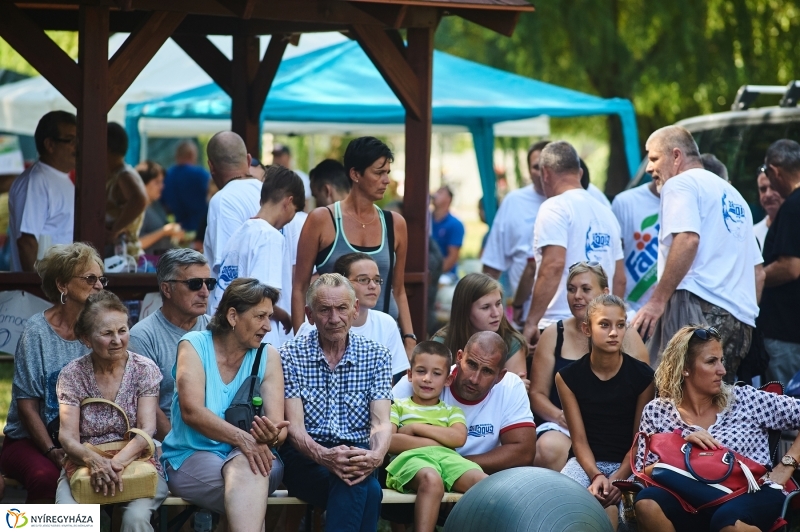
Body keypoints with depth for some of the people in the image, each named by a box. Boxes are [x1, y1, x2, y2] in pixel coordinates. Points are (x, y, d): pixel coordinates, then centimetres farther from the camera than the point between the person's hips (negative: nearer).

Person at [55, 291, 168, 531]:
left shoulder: (144, 369, 0)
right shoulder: (72, 374, 1)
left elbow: (147, 430, -9)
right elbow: (68, 435, -7)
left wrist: (117, 462, -29)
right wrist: (95, 460, -29)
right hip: (84, 464, 1)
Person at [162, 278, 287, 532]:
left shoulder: (268, 356, 6)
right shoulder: (194, 345, -1)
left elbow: (280, 428, -4)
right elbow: (191, 411, -16)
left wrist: (271, 437, -30)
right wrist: (241, 438, -30)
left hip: (250, 456, 2)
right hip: (192, 455, -2)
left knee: (243, 468, -37)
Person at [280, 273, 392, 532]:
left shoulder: (376, 355, 8)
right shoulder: (291, 355, 2)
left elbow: (381, 422, -3)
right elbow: (294, 426, -7)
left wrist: (376, 456, -28)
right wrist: (324, 456, -29)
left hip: (358, 454, 2)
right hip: (307, 456, -2)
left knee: (357, 485, -37)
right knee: (365, 490, -35)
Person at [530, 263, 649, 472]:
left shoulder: (629, 338, 8)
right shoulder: (553, 335, 10)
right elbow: (537, 393, 10)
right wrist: (561, 416, -11)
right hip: (561, 427, 1)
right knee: (550, 448, -34)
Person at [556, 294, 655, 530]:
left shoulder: (642, 375, -4)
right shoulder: (568, 377, 0)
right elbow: (579, 439, -2)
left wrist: (617, 479, -17)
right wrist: (596, 475, -21)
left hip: (628, 463, -1)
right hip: (587, 461, 1)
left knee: (611, 505, -34)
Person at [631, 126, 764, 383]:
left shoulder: (680, 184, 3)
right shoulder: (734, 196, 29)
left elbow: (687, 239, -15)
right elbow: (758, 272, 26)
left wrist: (658, 301, -14)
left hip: (698, 306, -8)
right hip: (740, 318, 8)